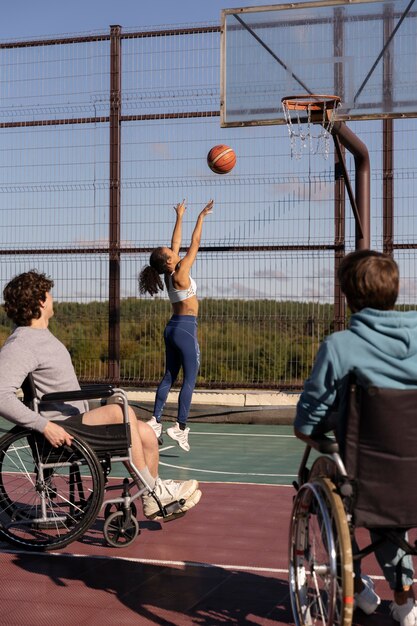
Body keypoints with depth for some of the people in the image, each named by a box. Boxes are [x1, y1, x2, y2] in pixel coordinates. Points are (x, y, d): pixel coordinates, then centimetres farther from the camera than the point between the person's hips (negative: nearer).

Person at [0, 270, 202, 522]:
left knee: (145, 432, -4)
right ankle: (153, 491, -16)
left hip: (78, 419, 10)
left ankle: (154, 500, 9)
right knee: (120, 412, -26)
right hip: (59, 430, -10)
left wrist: (90, 414, 21)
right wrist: (45, 426, -31)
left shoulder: (43, 336, 19)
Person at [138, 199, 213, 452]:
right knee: (190, 379, -6)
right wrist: (201, 217, -2)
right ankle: (181, 427, -9)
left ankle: (156, 420, 10)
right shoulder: (180, 274, -13)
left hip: (173, 328, 9)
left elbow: (177, 243, 16)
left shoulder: (169, 274, 6)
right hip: (186, 328, -9)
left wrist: (179, 217, 22)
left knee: (170, 376, 12)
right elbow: (195, 244, -9)